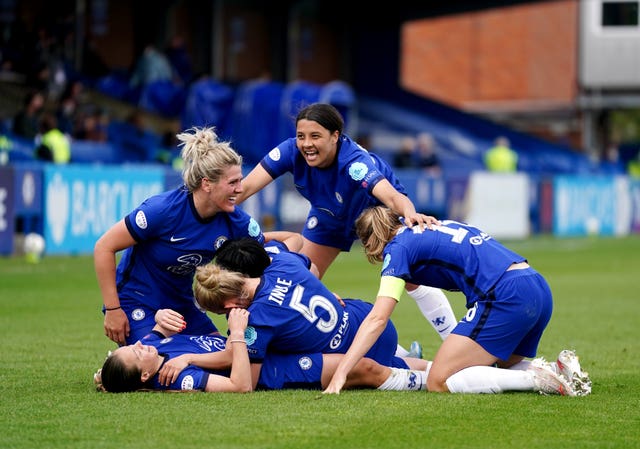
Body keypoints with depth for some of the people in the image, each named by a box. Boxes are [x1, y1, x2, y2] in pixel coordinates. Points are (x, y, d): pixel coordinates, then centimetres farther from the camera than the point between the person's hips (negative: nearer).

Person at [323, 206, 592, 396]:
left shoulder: (398, 247, 4)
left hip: (506, 296, -9)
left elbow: (377, 319, -5)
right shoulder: (433, 228, 27)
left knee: (438, 382, -4)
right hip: (540, 290, 9)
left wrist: (340, 373, -7)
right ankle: (559, 370, 2)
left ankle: (538, 378, -14)